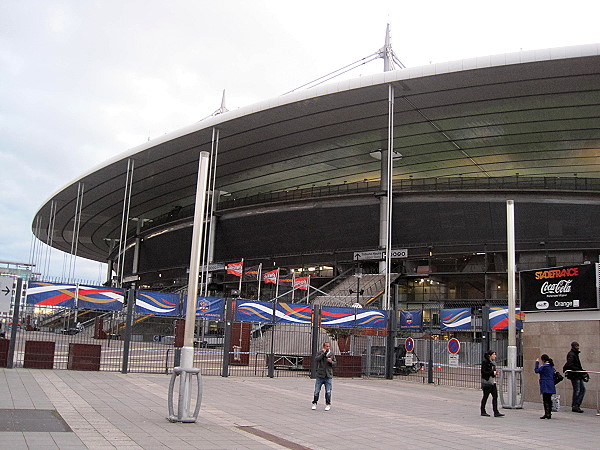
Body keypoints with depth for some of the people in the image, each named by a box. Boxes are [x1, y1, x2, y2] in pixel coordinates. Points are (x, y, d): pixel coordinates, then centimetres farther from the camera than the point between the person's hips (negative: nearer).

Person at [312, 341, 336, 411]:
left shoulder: (331, 354, 6)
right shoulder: (320, 353, 1)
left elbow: (335, 363, 9)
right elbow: (317, 359, -17)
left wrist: (331, 362, -11)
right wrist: (323, 353, -19)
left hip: (328, 376, 1)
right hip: (320, 375, -1)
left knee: (328, 391, 2)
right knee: (317, 391, 3)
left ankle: (328, 404, 14)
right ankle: (314, 403, 16)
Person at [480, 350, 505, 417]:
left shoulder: (493, 362, 13)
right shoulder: (485, 362, -12)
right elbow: (483, 372, -16)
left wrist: (495, 372, 4)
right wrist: (492, 372, -19)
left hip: (493, 381, 8)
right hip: (486, 381, -8)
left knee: (495, 396, 1)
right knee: (485, 396, 2)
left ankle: (496, 412, 2)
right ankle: (483, 412, 12)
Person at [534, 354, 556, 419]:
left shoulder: (544, 366, -15)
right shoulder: (551, 366, 12)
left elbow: (536, 370, -12)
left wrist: (537, 362, -6)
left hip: (545, 386, -9)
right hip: (551, 386, 9)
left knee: (545, 400, -6)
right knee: (549, 400, 13)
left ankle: (547, 414, -9)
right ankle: (549, 414, 17)